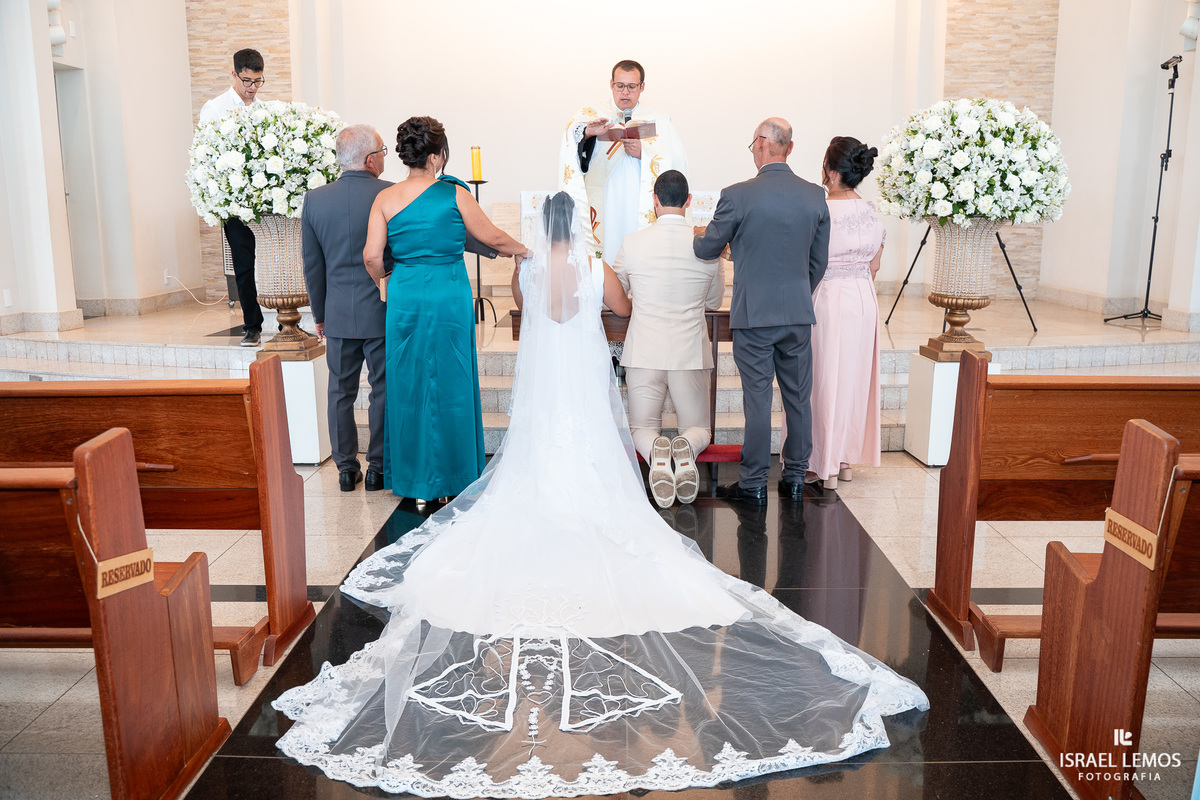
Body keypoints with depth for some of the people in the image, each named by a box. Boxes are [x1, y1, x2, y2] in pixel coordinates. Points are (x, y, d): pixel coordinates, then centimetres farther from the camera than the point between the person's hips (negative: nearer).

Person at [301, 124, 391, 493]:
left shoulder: (314, 199, 0)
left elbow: (312, 265, 5)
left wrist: (319, 314, 14)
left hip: (338, 313, 3)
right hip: (384, 310, -3)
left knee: (341, 392, 12)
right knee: (383, 390, 8)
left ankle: (346, 468, 19)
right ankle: (378, 468, 14)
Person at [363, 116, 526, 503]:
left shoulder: (386, 199, -1)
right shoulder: (455, 194, -6)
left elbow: (372, 256, -6)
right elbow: (493, 238, 2)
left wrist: (384, 282, 14)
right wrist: (526, 251, 21)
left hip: (405, 298, 2)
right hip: (449, 298, -2)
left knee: (408, 386, 11)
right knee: (450, 385, 10)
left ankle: (415, 481, 19)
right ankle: (453, 477, 20)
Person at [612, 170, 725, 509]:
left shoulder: (633, 243, -6)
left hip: (644, 353, 0)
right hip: (690, 353, 1)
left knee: (642, 428, 14)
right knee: (699, 428, 17)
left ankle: (655, 451, -22)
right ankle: (686, 448, -20)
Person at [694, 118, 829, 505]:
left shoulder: (738, 195, -12)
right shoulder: (815, 196, 3)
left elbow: (708, 248, 0)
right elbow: (819, 262, 10)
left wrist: (699, 234, 24)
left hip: (753, 314, -4)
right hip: (799, 313, 4)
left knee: (757, 399, 2)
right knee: (797, 397, 12)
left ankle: (753, 483, 10)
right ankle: (795, 477, 23)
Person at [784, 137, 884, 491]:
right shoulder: (872, 212, 3)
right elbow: (873, 266, 11)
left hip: (826, 299, -6)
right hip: (864, 301, 6)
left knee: (824, 379, 4)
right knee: (854, 377, 14)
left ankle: (824, 465, 11)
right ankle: (846, 459, 24)